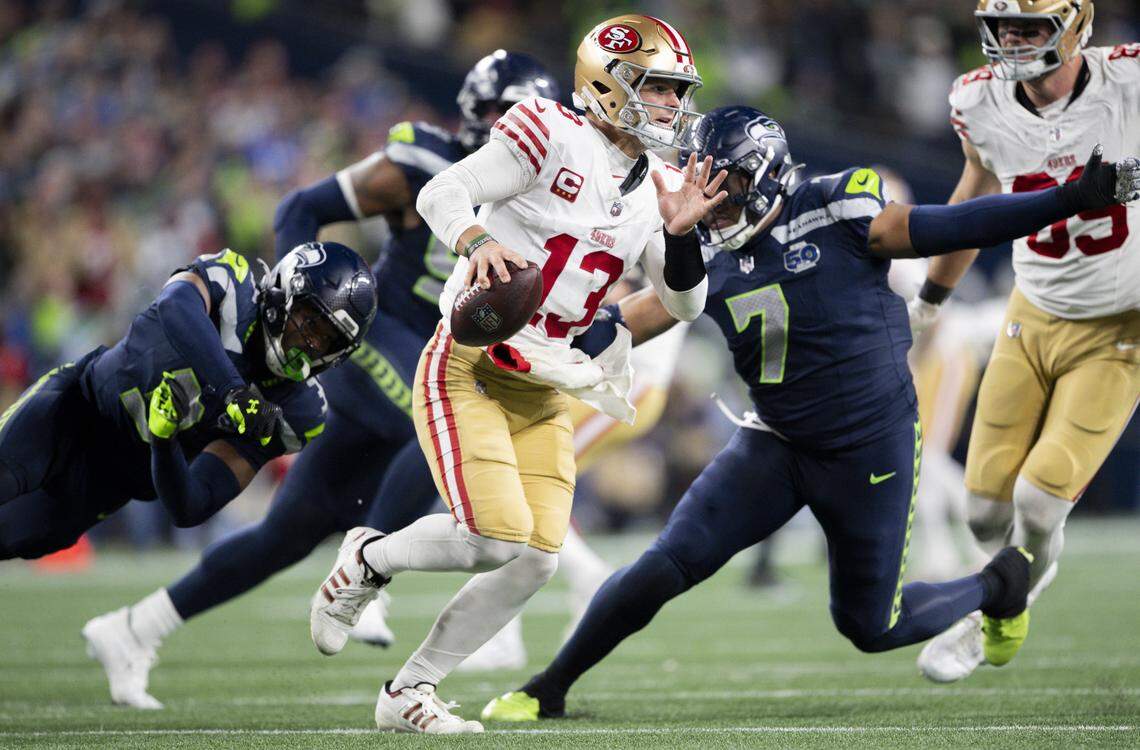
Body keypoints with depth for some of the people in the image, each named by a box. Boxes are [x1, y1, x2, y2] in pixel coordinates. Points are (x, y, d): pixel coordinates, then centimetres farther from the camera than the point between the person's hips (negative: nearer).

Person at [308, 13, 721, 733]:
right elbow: (441, 193, -14)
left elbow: (685, 304, 8)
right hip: (467, 368, -7)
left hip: (543, 395, 7)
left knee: (537, 559, -3)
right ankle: (369, 558, 10)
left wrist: (680, 233, -10)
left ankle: (409, 692, 11)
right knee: (498, 535, -20)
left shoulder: (658, 189, 9)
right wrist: (478, 242, -34)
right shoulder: (555, 137, -11)